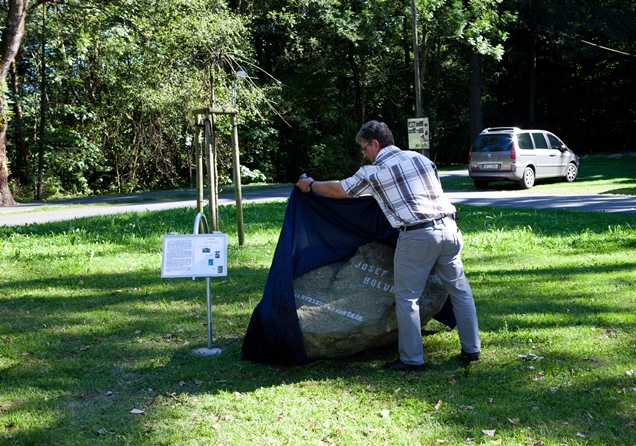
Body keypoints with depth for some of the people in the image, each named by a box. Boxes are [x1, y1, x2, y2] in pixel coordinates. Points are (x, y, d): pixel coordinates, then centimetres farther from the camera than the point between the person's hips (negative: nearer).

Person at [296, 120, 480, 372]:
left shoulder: (373, 172, 1)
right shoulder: (420, 158, 17)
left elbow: (338, 191, 11)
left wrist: (310, 186, 29)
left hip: (417, 237, -6)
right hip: (448, 227, 6)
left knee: (407, 298, 4)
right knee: (459, 290, 15)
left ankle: (412, 360, 7)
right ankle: (472, 349, 22)